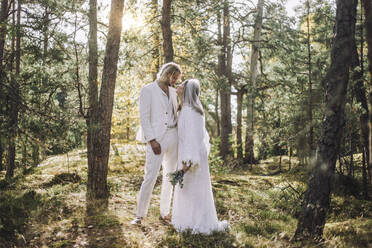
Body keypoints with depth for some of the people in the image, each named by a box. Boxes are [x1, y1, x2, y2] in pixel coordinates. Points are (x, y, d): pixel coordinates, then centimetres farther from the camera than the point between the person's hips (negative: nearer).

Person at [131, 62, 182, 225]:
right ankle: (140, 215, 0)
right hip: (157, 138, -6)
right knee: (150, 176, -10)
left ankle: (164, 213, 17)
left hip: (173, 136, 6)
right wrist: (152, 140, -16)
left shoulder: (173, 92, 16)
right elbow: (144, 117, -9)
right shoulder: (148, 90, -3)